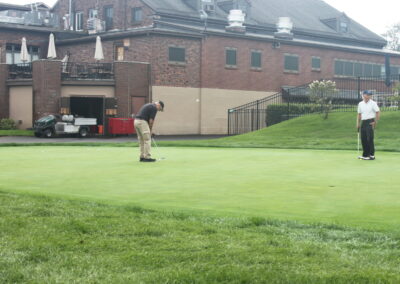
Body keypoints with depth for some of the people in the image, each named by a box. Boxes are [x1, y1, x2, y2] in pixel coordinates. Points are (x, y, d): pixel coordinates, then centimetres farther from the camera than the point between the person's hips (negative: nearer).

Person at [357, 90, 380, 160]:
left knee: (370, 139, -10)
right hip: (363, 122, 6)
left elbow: (378, 112, -7)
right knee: (363, 139, 5)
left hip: (370, 122, -6)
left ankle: (372, 155, -5)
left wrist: (375, 122, -10)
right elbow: (359, 114, 17)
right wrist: (358, 123, 11)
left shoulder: (373, 103, -5)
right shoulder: (360, 104, 11)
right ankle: (365, 155, 14)